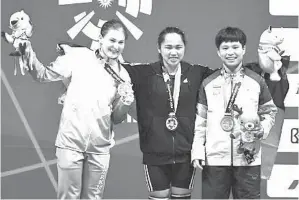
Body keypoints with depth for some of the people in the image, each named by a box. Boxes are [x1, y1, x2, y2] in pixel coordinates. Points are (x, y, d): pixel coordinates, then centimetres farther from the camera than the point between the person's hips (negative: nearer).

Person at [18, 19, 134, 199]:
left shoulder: (122, 75, 5)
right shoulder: (79, 56, -3)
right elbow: (44, 75, -3)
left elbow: (116, 118, 6)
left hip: (100, 147, 3)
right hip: (71, 142, -3)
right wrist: (28, 53, -18)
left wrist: (126, 102, -13)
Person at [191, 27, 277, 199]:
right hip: (214, 159, 0)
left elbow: (269, 111, 13)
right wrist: (197, 152, 2)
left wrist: (263, 129, -6)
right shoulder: (208, 84, 6)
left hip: (248, 158, 0)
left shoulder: (257, 82, 5)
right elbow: (200, 120, 7)